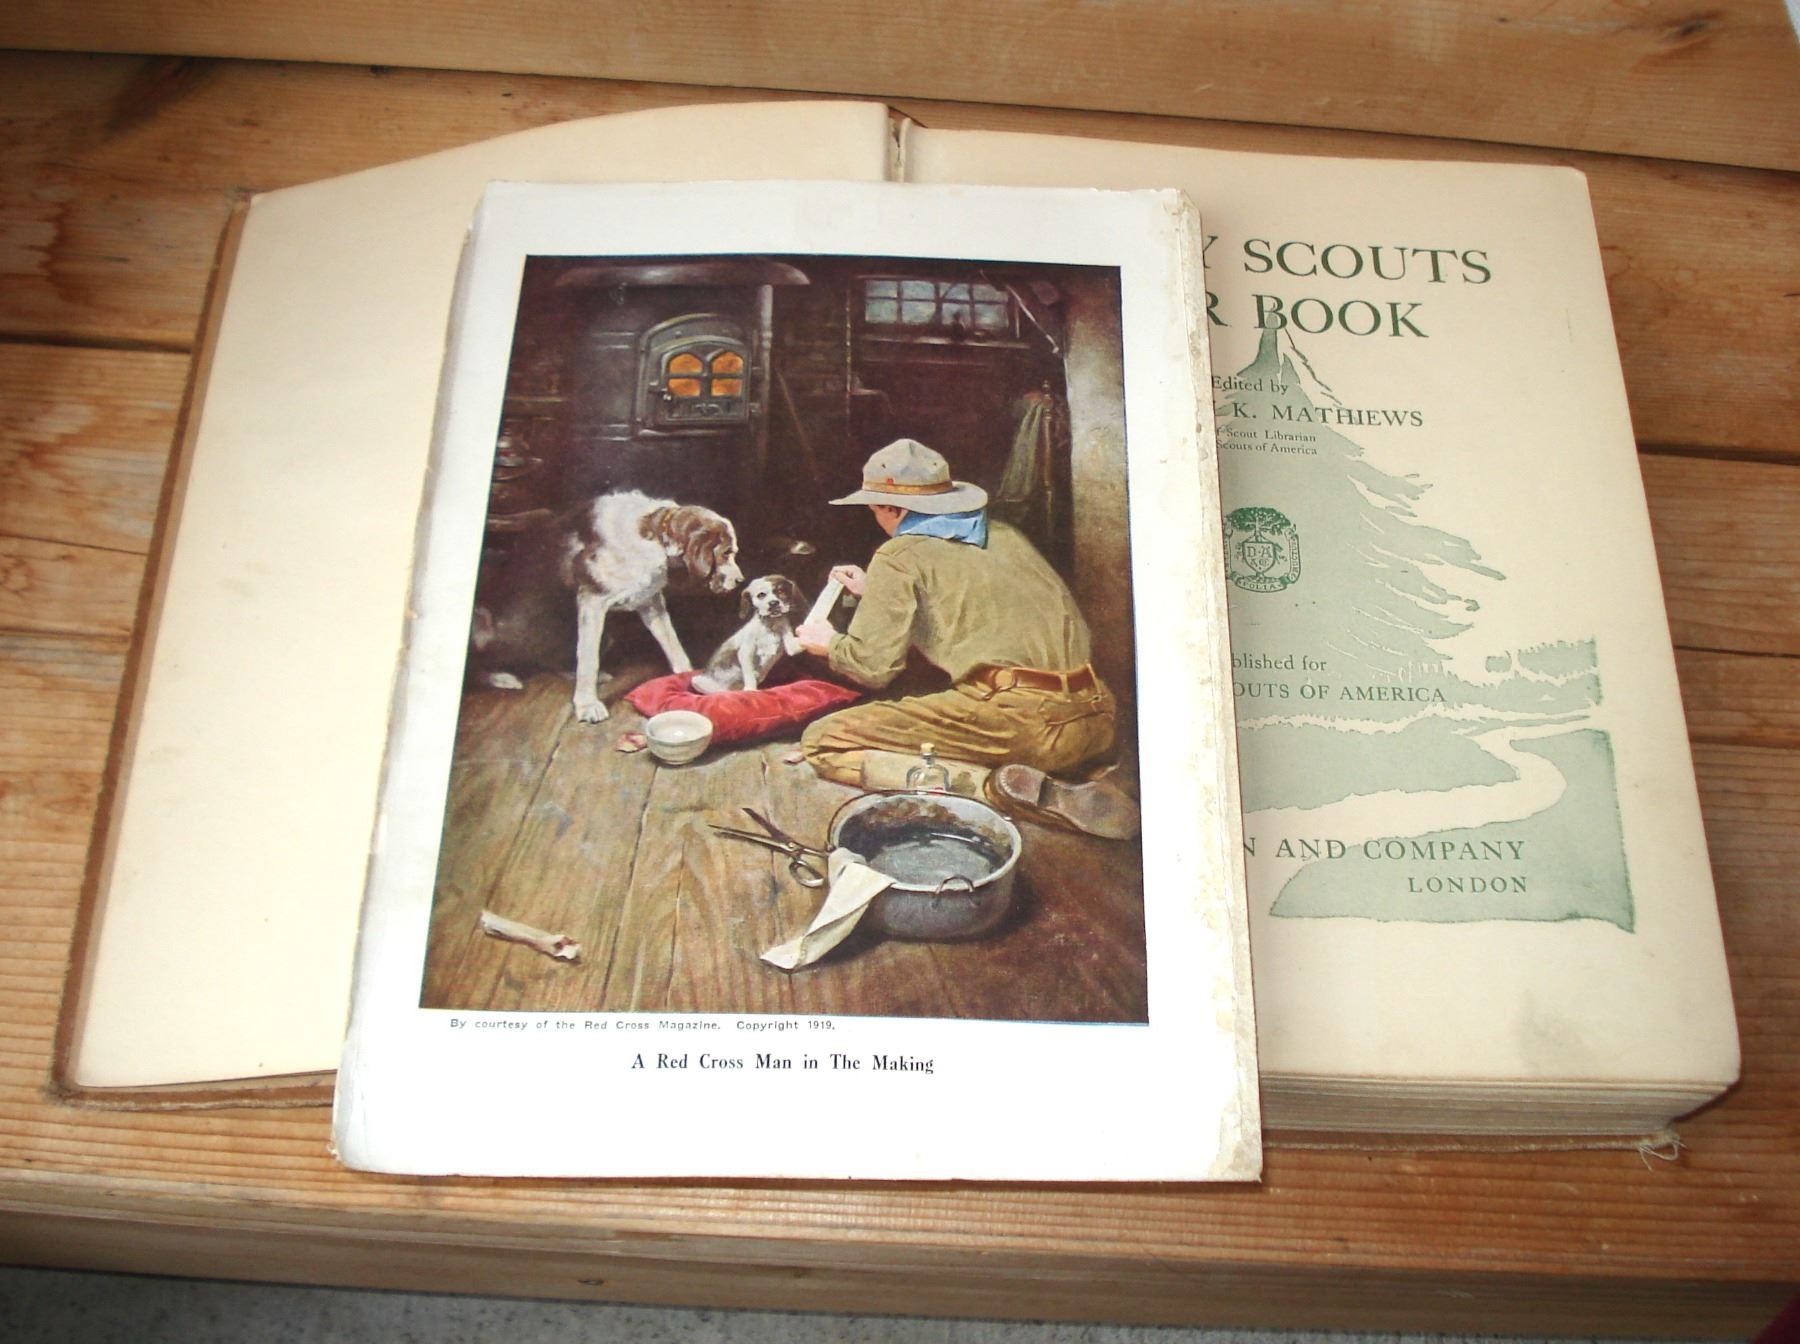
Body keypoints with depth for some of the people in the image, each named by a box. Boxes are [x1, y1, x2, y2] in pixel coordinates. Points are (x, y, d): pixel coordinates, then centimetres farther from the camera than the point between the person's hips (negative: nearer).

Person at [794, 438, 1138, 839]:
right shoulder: (1002, 534, 24)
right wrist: (874, 592, 46)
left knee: (821, 743, -1)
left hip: (1017, 719, -8)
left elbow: (873, 666, -1)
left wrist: (831, 644, 22)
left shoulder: (900, 555, 4)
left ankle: (993, 786, -15)